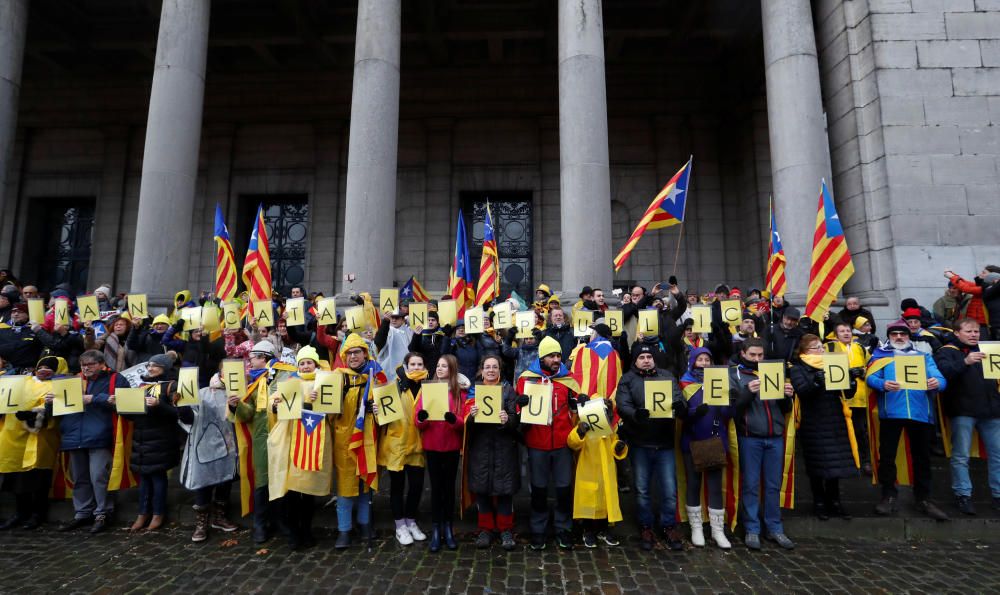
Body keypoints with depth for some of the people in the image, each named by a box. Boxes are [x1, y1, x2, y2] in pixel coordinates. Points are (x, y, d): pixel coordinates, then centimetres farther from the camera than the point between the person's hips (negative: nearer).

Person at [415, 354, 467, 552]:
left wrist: (454, 419, -27)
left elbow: (464, 421, -6)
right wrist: (421, 419, -23)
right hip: (432, 445, 0)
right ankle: (436, 529, 14)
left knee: (449, 486, 8)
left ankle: (448, 528, 20)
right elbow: (418, 422, -1)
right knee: (436, 486, 5)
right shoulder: (426, 388, 1)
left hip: (452, 446, 0)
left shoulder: (460, 391, -1)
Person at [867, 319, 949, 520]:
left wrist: (937, 383, -21)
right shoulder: (880, 355, 11)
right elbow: (870, 377, -5)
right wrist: (883, 384, -27)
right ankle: (888, 495, 14)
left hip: (920, 411, 2)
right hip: (891, 411, -2)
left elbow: (940, 379, 4)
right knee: (887, 455, 1)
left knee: (922, 456, 10)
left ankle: (923, 498, 22)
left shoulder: (924, 356, 18)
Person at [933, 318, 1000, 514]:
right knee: (961, 456, -1)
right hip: (962, 411, -5)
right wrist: (965, 362, -31)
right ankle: (963, 495, 6)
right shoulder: (947, 351, 1)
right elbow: (943, 372, -19)